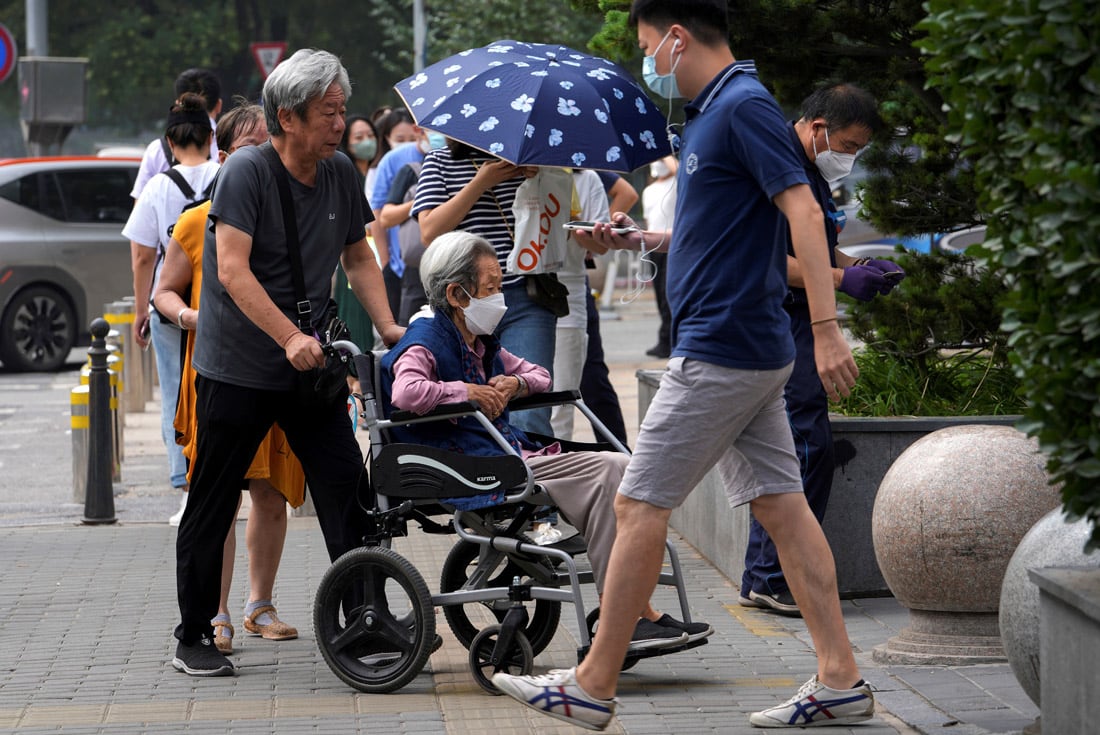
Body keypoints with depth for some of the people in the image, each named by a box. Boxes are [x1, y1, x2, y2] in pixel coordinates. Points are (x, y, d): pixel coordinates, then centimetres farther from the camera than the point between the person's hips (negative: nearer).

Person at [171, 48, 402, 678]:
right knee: (212, 508, 3)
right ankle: (195, 638, 13)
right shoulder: (248, 171, -14)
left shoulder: (341, 174, 5)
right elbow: (232, 270, -22)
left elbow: (358, 255, 18)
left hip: (311, 367, 5)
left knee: (349, 492, -4)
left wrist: (387, 325, 3)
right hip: (236, 367, -5)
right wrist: (290, 336, -31)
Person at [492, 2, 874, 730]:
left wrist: (826, 328, -29)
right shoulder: (710, 113, 15)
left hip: (722, 348, -10)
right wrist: (636, 237, 20)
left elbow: (803, 211, -23)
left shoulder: (744, 106, -15)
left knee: (640, 505, -4)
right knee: (780, 505, 8)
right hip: (751, 350, 10)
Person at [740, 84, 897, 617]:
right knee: (807, 447, -12)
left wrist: (863, 268, 10)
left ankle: (761, 579, 16)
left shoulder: (811, 171, 19)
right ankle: (776, 578, -8)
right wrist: (843, 279, -21)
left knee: (786, 450, 11)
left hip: (795, 321, 11)